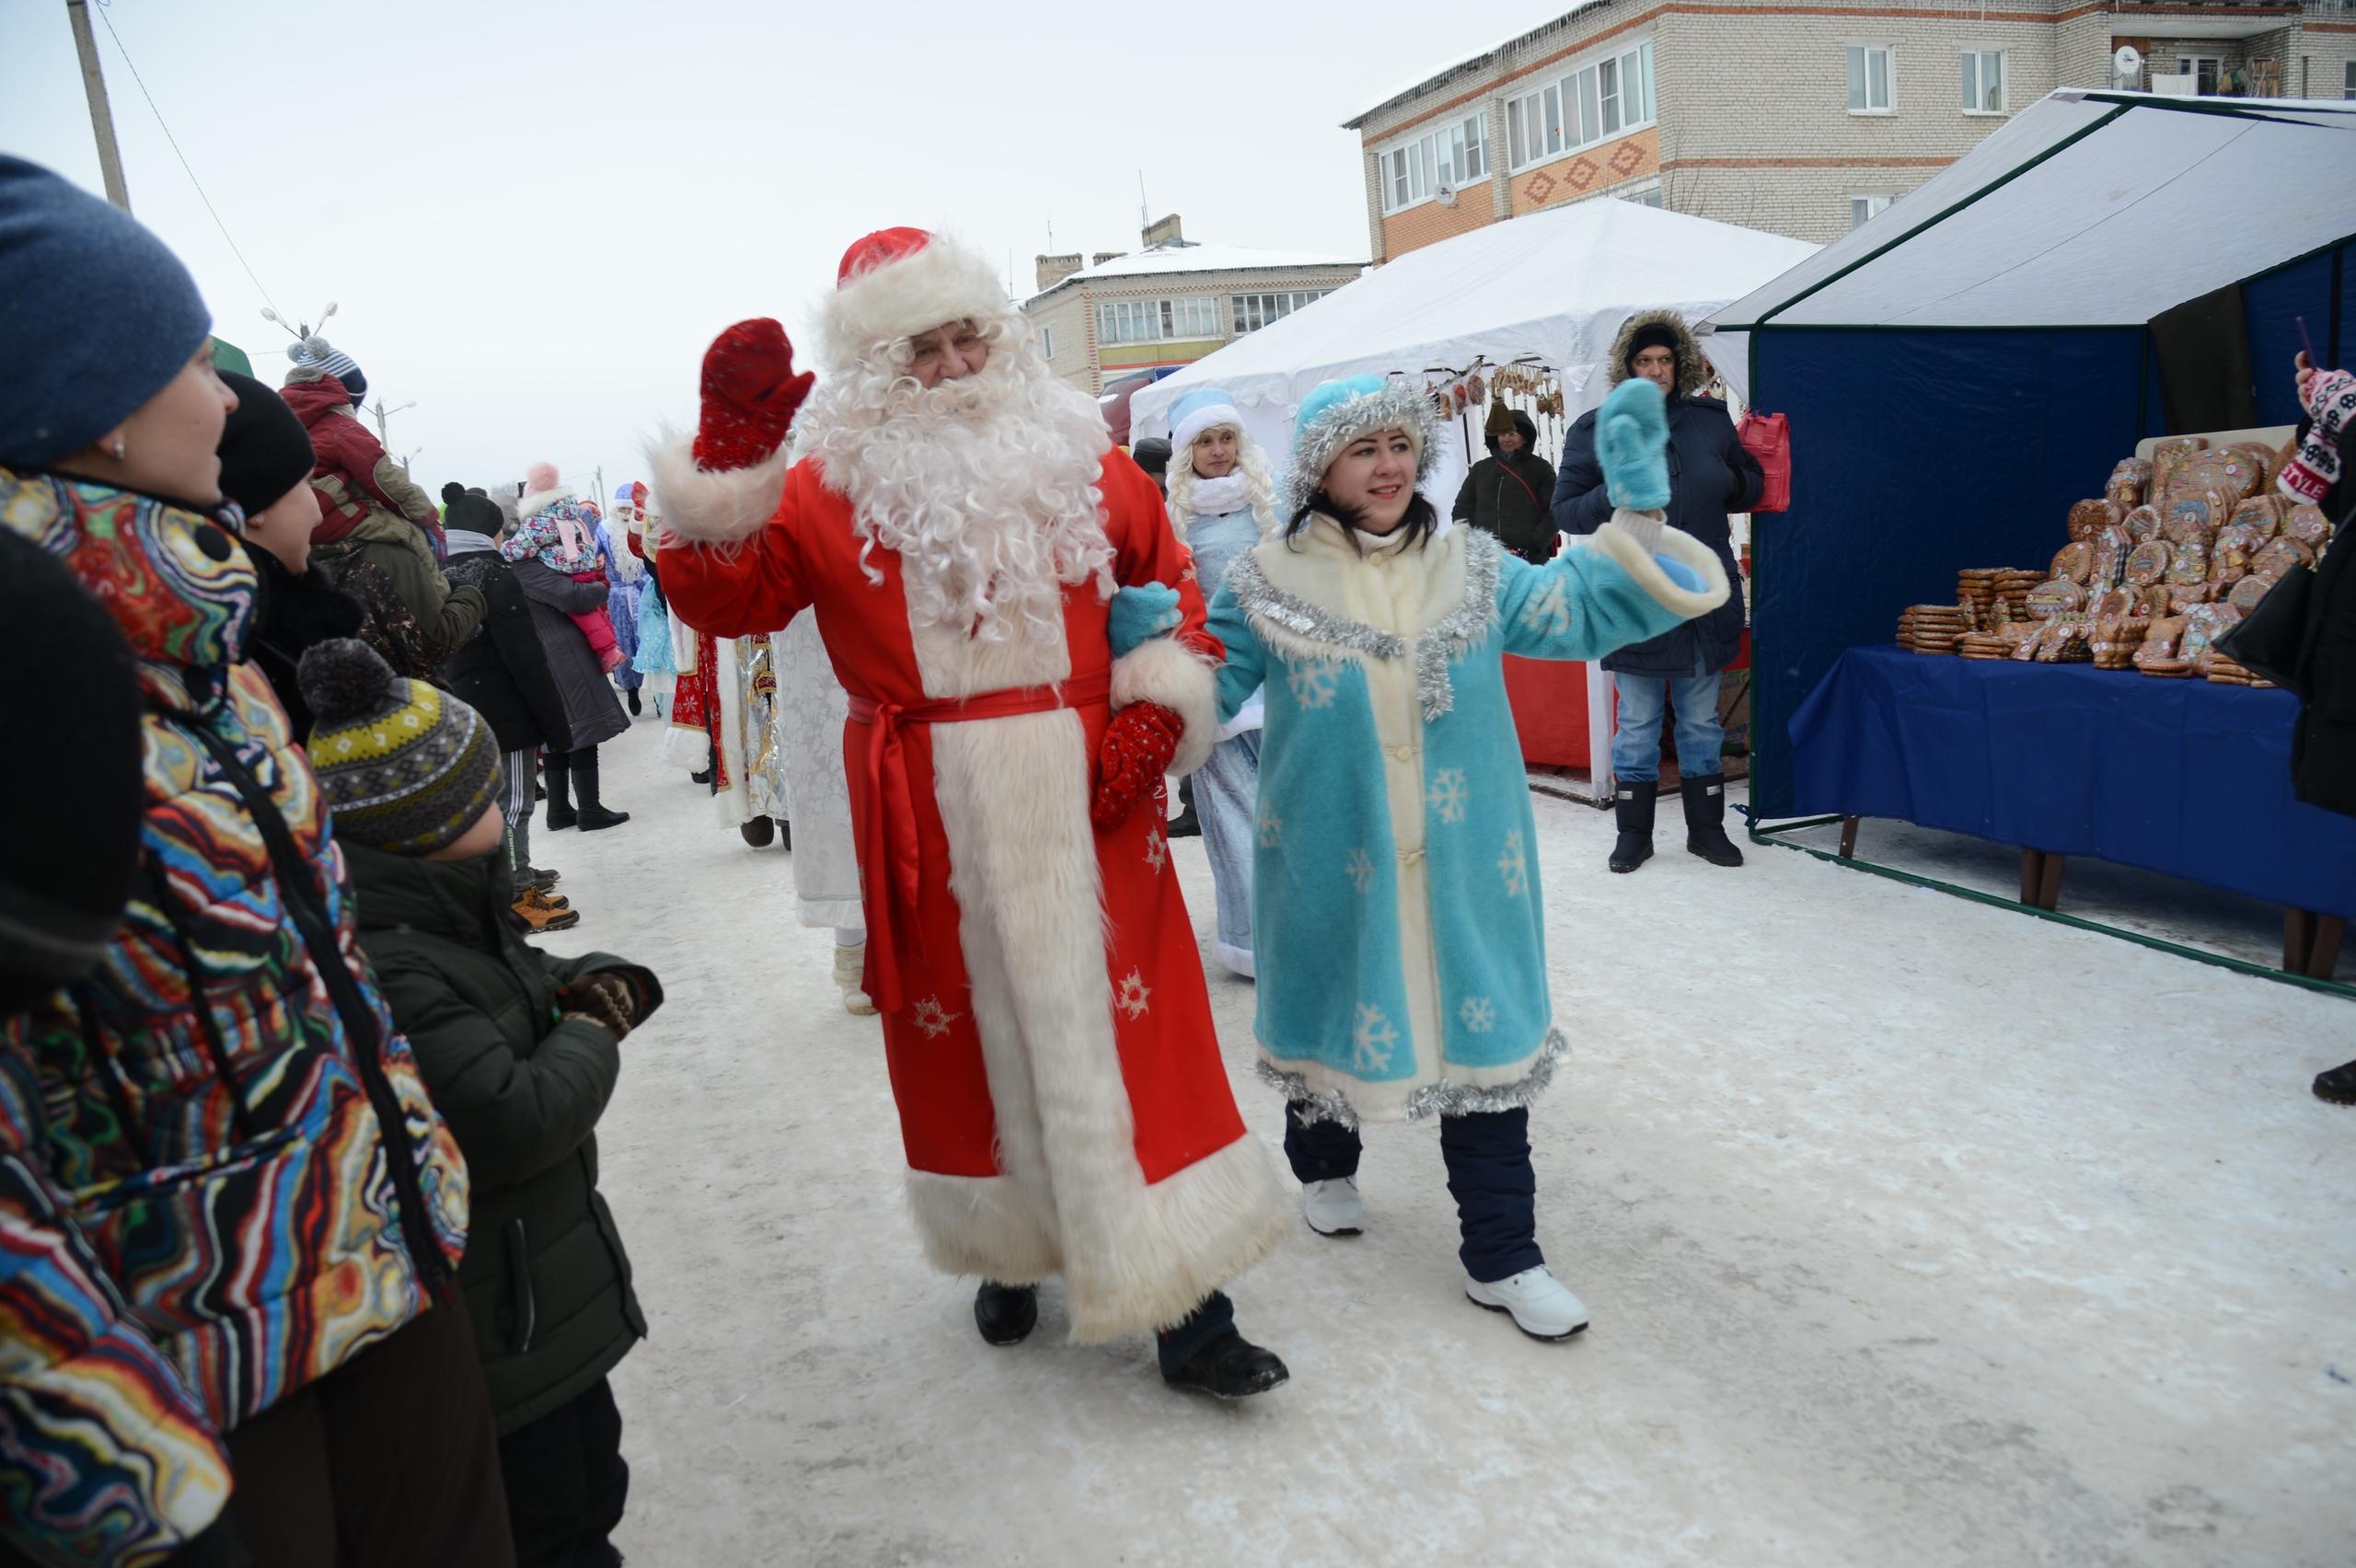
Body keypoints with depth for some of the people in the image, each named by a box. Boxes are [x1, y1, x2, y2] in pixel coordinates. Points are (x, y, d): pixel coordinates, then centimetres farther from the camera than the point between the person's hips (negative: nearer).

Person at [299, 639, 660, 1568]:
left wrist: (595, 983, -5)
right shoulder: (384, 970, -29)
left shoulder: (447, 915, 3)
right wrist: (591, 1039, -16)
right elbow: (509, 1123, -34)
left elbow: (520, 977, 18)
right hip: (496, 1340, -10)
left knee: (590, 1482, 24)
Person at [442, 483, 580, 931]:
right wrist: (555, 727, -14)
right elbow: (527, 663, -18)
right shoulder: (495, 579, -15)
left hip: (459, 716, 8)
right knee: (513, 802, -2)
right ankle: (515, 899, 2)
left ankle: (519, 875, 32)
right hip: (505, 715, -8)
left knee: (495, 797, 19)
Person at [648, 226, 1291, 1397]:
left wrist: (1154, 718, -2)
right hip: (932, 819, 0)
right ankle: (1011, 1250, 35)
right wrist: (724, 469, -20)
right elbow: (724, 601, -7)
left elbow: (1170, 587, 12)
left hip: (1084, 797, 1)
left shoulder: (1079, 460, 7)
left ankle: (1183, 1300, 11)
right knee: (970, 1028, 12)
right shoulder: (832, 484, 1)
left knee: (1126, 1025, 1)